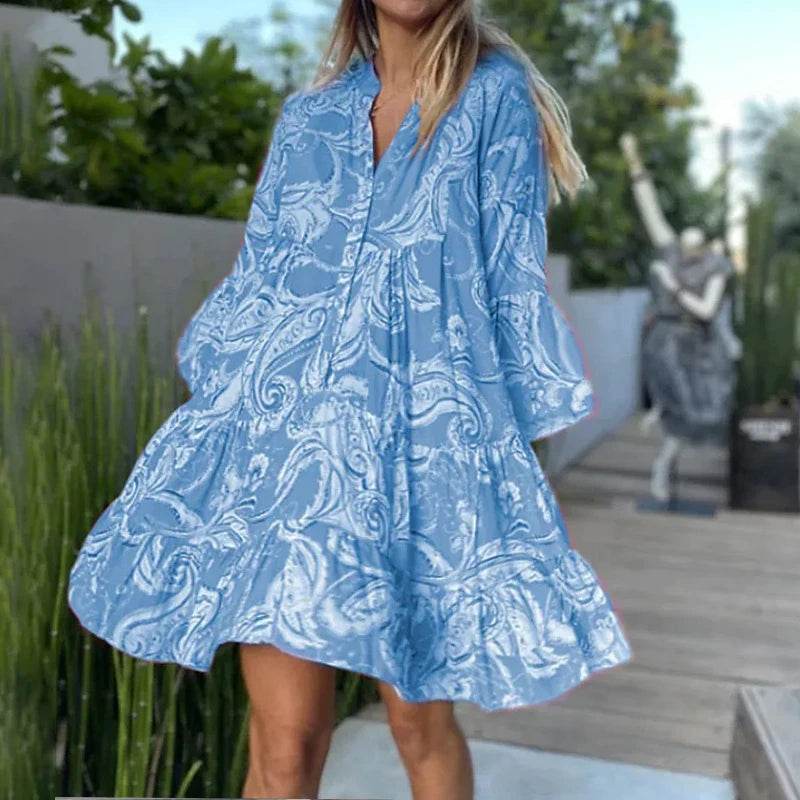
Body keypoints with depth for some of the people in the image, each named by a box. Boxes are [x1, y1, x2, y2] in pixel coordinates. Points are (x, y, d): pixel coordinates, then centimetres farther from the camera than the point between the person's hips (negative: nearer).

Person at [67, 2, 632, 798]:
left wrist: (505, 452, -1)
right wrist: (218, 423, 12)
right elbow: (257, 279, 16)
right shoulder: (310, 112, 15)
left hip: (424, 437, -2)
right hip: (287, 428, 3)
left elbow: (511, 283, 2)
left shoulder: (496, 96, 6)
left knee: (420, 720, 8)